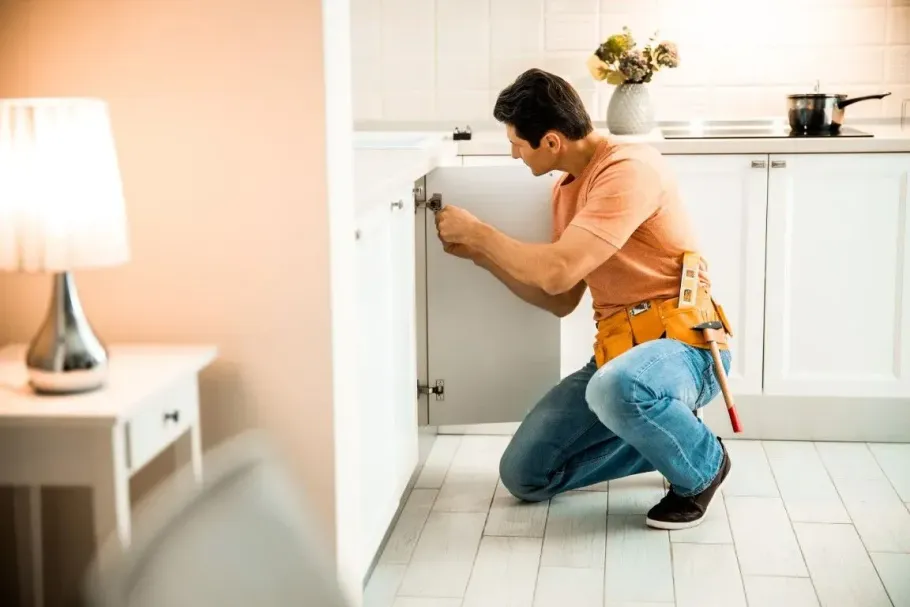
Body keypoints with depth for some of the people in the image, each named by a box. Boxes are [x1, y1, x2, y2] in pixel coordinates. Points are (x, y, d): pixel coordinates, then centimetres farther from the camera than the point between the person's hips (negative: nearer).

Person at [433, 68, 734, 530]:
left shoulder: (630, 168, -18)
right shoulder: (567, 189, 12)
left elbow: (557, 271, -25)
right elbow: (560, 299, 15)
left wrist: (476, 231, -11)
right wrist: (480, 253, 9)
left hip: (683, 343, -8)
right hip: (619, 350, 8)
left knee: (616, 389, -43)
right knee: (524, 475, 0)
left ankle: (703, 465, -8)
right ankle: (664, 436, 15)